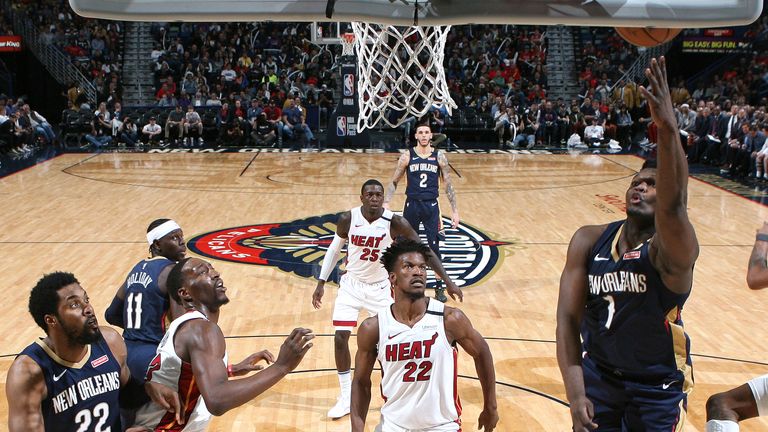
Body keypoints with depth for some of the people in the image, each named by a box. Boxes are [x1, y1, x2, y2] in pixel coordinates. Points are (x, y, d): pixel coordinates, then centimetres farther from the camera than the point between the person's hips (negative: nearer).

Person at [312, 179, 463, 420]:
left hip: (380, 287, -1)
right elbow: (334, 249, 2)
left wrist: (447, 281, -19)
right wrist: (321, 283, 3)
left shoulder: (395, 223, -21)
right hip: (352, 284, 1)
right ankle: (346, 398, 9)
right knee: (340, 338, -7)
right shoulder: (348, 219, -15)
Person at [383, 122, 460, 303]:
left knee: (434, 248, -2)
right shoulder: (407, 156, -2)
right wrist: (386, 203, -7)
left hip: (431, 207, 0)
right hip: (412, 205, 1)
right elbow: (394, 182, 4)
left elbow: (448, 184, 4)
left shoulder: (439, 156, -1)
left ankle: (439, 287, 9)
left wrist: (454, 210, 1)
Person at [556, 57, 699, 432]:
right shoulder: (589, 241, -10)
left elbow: (673, 206, -43)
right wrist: (575, 395, -22)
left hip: (659, 387, -3)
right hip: (598, 375, 3)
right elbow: (568, 318, -13)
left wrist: (668, 129, -59)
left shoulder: (673, 249, -21)